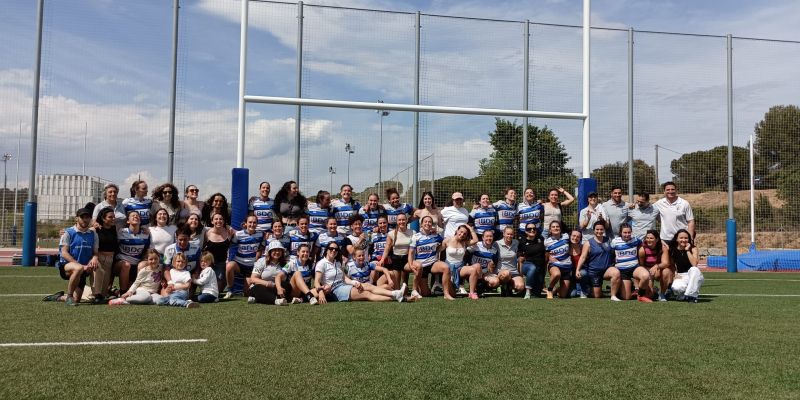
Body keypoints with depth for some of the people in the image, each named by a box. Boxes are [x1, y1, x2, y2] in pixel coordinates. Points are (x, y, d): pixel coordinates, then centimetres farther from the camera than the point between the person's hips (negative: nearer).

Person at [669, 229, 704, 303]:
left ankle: (692, 295, -23)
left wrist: (687, 250, -19)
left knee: (694, 269, -37)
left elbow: (694, 264, -23)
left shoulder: (693, 248, -6)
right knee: (676, 288, -35)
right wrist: (675, 274, -8)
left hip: (693, 276, 0)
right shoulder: (673, 250, -1)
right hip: (680, 276, 0)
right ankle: (683, 295, 3)